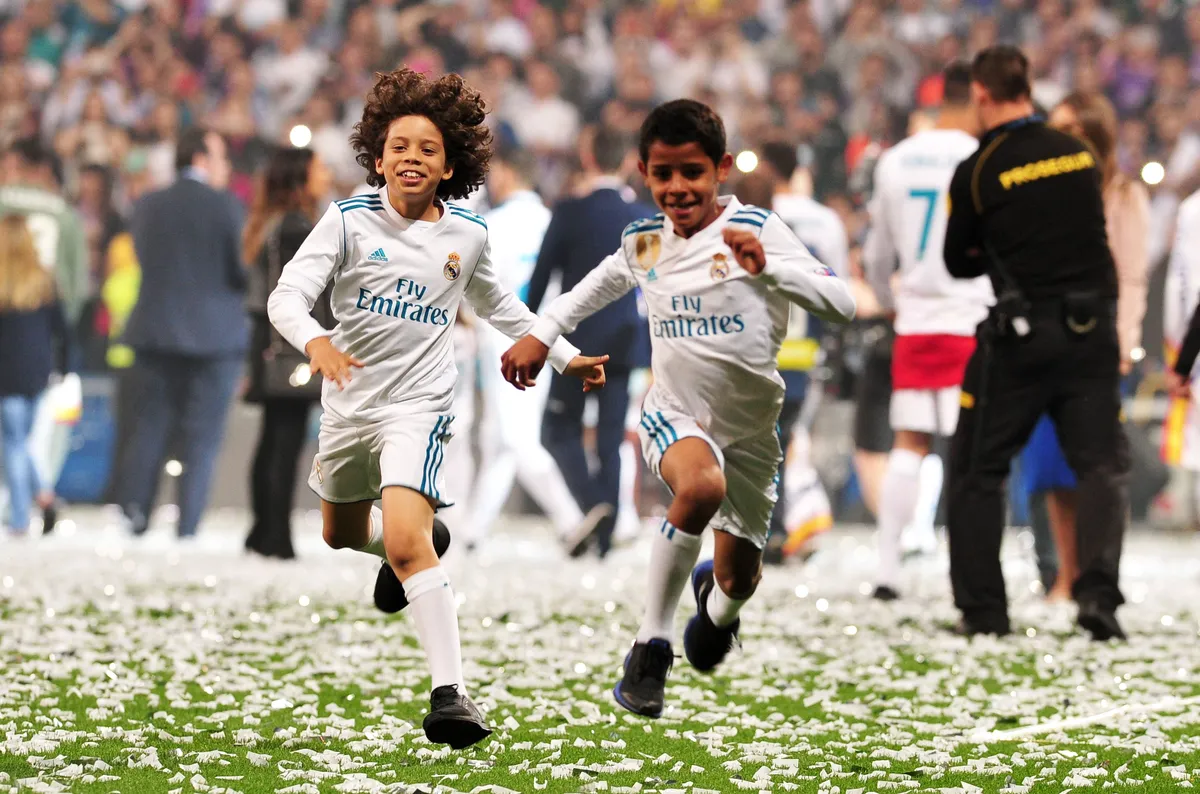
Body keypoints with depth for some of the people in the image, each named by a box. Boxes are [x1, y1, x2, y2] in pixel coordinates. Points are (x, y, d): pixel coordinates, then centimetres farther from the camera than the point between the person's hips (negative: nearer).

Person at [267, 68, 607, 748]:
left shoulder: (467, 234, -2)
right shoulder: (350, 221, -10)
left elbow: (497, 304, 19)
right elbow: (288, 295, -18)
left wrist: (566, 357, 19)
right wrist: (314, 340, -40)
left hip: (419, 404, -3)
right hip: (350, 402, 3)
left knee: (406, 543, -23)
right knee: (340, 533, 25)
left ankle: (452, 692, -24)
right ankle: (422, 541, 60)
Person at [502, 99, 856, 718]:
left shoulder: (756, 228, -15)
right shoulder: (644, 243, -3)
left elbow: (840, 305, -24)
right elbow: (600, 284, 22)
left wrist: (769, 268, -36)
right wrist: (541, 334, 18)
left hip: (750, 427, 0)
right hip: (674, 417, 0)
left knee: (739, 577, 10)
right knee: (701, 486, -36)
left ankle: (717, 603, 53)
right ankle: (651, 644, -24)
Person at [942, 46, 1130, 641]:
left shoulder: (977, 173, -8)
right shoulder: (1079, 154, 5)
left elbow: (959, 264, 4)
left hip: (1020, 337, -3)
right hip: (1092, 328, 3)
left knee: (976, 470, 10)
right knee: (1103, 464, 5)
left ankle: (981, 608, 7)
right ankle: (1098, 590, -15)